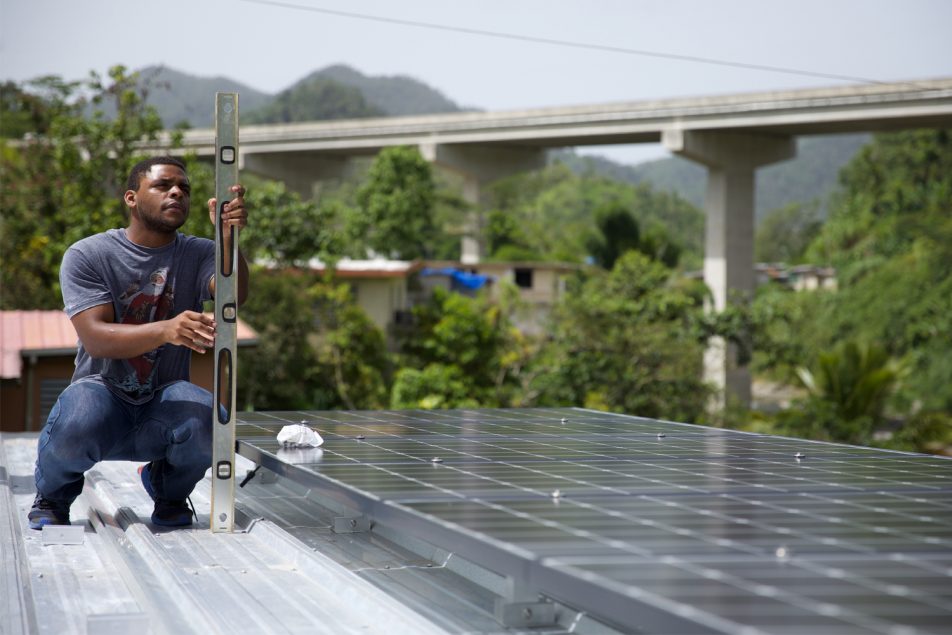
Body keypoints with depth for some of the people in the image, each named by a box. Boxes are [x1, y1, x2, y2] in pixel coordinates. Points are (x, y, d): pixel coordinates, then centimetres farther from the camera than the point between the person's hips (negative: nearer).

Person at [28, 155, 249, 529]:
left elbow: (234, 297, -20)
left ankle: (168, 487, 4)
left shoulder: (199, 253, 2)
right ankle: (53, 493, 0)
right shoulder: (86, 256, -5)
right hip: (103, 391, -2)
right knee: (79, 423, -37)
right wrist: (165, 330, -39)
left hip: (162, 402, 2)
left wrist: (229, 236, -40)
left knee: (208, 423, -33)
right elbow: (95, 338, -20)